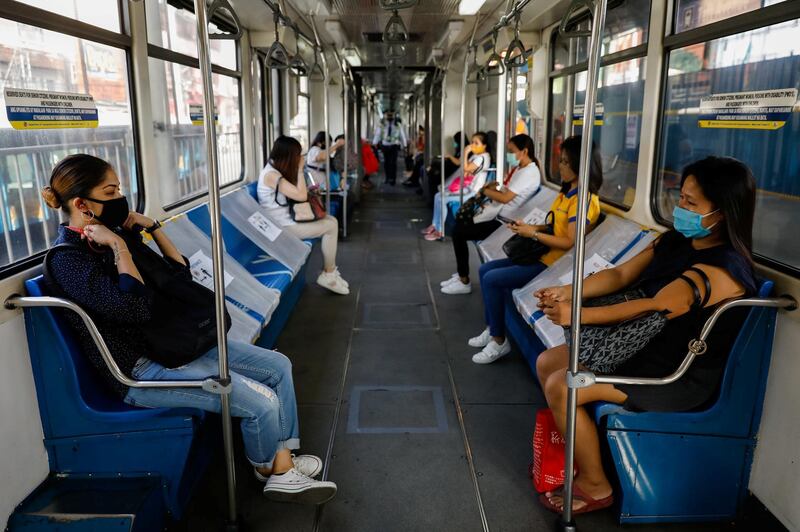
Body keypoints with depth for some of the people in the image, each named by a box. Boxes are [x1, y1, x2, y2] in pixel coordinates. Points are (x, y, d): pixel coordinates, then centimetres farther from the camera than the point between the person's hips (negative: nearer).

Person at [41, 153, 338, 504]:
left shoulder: (117, 235, 8)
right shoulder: (66, 259, -16)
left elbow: (181, 275, 15)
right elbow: (136, 308, -29)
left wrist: (153, 227, 5)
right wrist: (117, 247, -21)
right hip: (142, 371, -9)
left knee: (279, 366, 3)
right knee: (261, 402, -18)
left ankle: (284, 465, 8)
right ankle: (267, 468, 15)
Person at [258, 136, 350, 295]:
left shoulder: (277, 170, 10)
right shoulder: (271, 175, -21)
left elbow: (296, 193, 16)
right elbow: (301, 196, -24)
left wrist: (308, 189, -2)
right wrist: (299, 169, -15)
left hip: (287, 218, 10)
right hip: (281, 227, -10)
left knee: (331, 220, 3)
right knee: (331, 226, -11)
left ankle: (328, 271, 6)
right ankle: (328, 276, 2)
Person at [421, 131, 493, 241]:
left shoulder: (483, 157, -16)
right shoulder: (475, 155, 15)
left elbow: (466, 169, -24)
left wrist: (465, 153, -20)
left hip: (473, 192, -11)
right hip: (466, 187, 11)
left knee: (442, 199, -19)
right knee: (438, 195, 4)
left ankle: (439, 231, -10)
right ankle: (434, 225, 8)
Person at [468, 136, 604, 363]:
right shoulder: (567, 192, 13)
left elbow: (570, 242, -22)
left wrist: (532, 234, -17)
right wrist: (528, 227, 2)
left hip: (555, 264, -10)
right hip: (543, 255, 10)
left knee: (492, 279, -18)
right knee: (485, 270, 6)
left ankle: (499, 341, -5)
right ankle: (491, 329, 12)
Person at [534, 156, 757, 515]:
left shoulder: (721, 270, -23)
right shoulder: (677, 241, 4)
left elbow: (655, 308, -30)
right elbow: (621, 275, 2)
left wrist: (576, 315, -30)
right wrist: (567, 292, -15)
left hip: (683, 376, -9)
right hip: (647, 347, 9)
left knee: (561, 388, -21)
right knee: (547, 363, 4)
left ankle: (594, 487, 0)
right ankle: (571, 450, 19)